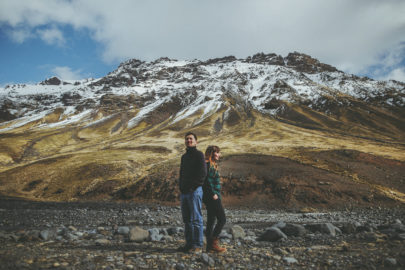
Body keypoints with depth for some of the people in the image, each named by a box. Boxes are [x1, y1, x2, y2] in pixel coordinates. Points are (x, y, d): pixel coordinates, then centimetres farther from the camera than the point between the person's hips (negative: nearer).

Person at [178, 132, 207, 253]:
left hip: (194, 191, -7)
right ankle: (189, 244, 18)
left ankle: (198, 245, 3)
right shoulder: (184, 156, 20)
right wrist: (181, 188, 10)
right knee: (187, 220, 10)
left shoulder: (199, 154, -3)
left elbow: (202, 174, -11)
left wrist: (192, 187, -15)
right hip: (184, 192, 8)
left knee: (196, 219, -4)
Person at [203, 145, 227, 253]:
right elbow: (207, 181, -19)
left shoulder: (212, 165, 19)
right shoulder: (208, 164, -12)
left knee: (211, 221, 10)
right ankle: (213, 243, -4)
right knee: (222, 219, -7)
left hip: (212, 197, 10)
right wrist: (213, 194, -19)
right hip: (212, 197, -10)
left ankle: (210, 246, 14)